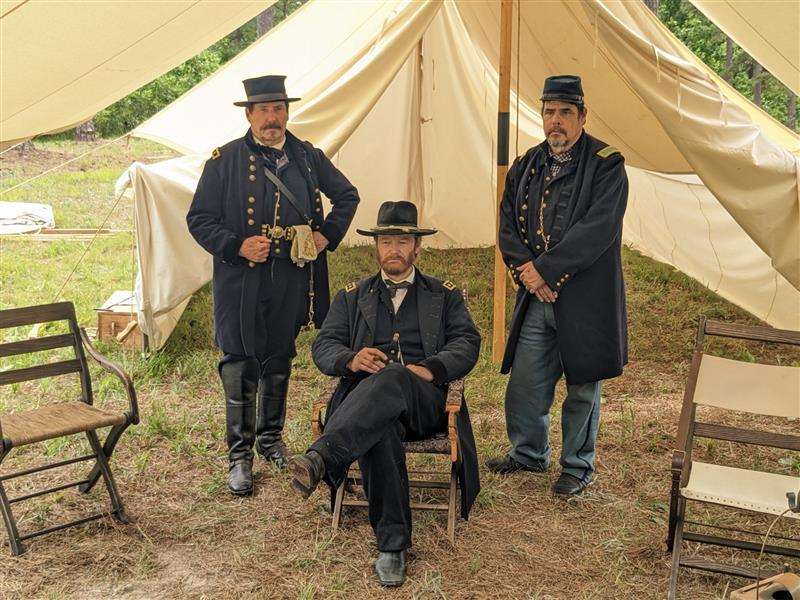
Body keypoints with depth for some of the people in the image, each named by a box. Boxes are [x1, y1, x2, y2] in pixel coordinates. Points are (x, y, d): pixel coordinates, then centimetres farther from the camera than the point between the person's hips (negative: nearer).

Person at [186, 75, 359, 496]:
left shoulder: (308, 157, 7)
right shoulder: (225, 160, -3)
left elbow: (347, 196, 19)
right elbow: (199, 219, -2)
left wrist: (327, 235, 4)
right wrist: (237, 246, -17)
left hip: (293, 278, 3)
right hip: (241, 281, -3)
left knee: (279, 362, 15)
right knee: (240, 366, -1)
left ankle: (271, 438, 34)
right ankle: (239, 454, 12)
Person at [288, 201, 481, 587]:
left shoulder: (444, 295, 21)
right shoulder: (352, 297, 24)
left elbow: (467, 342, 5)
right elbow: (323, 346, 12)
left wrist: (430, 369, -16)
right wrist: (351, 359, -12)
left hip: (425, 400, -1)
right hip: (366, 397, 1)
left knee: (392, 377, -38)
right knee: (380, 428, -37)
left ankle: (320, 458, -51)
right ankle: (392, 544, -31)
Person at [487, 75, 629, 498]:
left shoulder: (606, 165, -9)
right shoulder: (526, 166, 9)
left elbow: (597, 231, -19)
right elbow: (507, 226, 6)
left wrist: (544, 269, -19)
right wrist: (526, 272, -11)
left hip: (585, 299, -5)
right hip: (536, 296, 5)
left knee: (582, 387, 9)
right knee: (524, 380, 12)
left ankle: (577, 466, 28)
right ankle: (529, 453, 35)